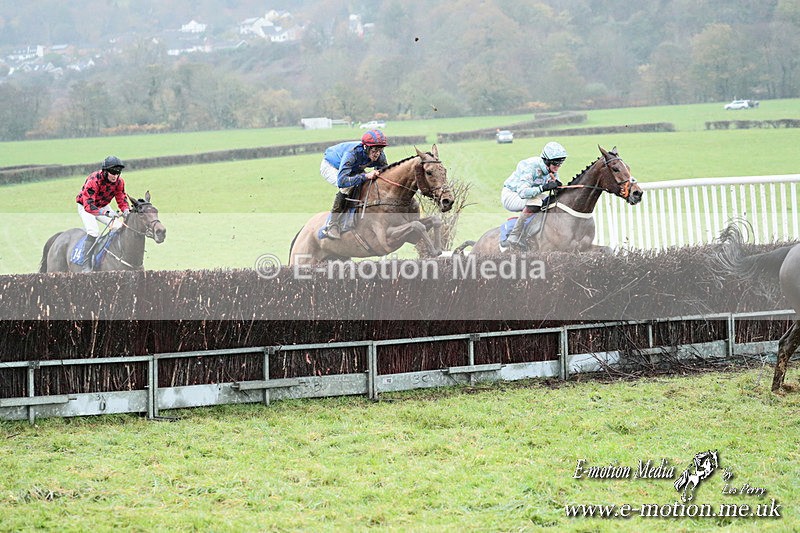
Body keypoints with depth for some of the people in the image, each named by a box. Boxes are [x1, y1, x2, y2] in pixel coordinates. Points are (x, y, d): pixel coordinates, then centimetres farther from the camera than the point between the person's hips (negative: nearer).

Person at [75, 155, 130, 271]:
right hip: (86, 207, -6)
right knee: (93, 231, -27)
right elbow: (88, 205, -41)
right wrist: (106, 213, -55)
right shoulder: (94, 180, -36)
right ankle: (86, 266, -26)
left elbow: (122, 199, -5)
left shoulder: (119, 181, -16)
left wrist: (126, 211, -29)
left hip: (103, 207, 6)